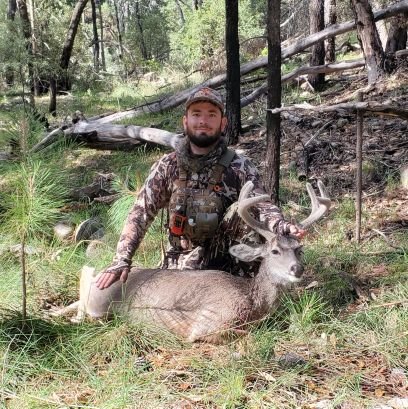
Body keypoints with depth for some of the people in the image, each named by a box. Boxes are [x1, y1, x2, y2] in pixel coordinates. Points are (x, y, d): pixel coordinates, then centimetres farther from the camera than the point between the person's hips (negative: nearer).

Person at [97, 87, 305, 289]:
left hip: (226, 269, -1)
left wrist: (282, 227, -35)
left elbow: (262, 207, -11)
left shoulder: (240, 167, -5)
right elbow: (140, 214, -2)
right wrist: (121, 260, -13)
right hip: (176, 267, 1)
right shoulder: (167, 166, 0)